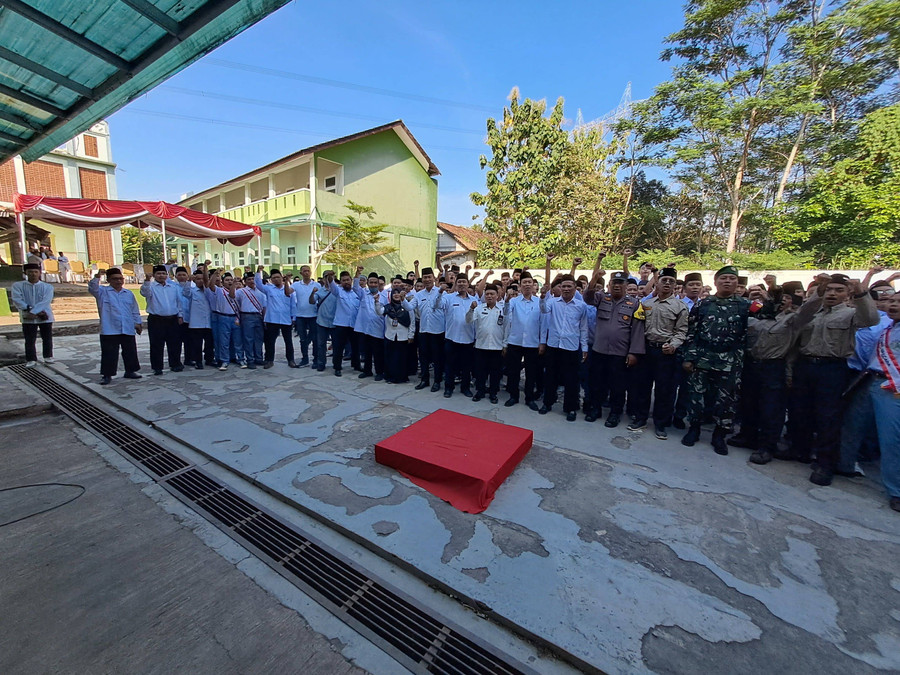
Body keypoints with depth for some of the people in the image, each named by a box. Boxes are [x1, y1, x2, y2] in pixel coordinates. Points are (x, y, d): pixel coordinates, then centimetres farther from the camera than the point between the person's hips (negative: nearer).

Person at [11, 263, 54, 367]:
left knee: (47, 338, 8)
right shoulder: (18, 286, 3)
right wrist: (29, 310, -17)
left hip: (46, 318, 0)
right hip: (27, 318, 0)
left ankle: (48, 356, 22)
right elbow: (17, 300, -7)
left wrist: (33, 312, -20)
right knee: (29, 340, 3)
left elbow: (45, 301, -11)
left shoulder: (48, 287, 1)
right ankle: (31, 360, 11)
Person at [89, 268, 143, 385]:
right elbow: (92, 288, -20)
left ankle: (130, 371, 23)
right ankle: (107, 375, 12)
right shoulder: (103, 292, 3)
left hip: (128, 330, 3)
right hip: (109, 331, -3)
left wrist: (138, 323, 13)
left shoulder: (129, 294, 13)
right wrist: (97, 277, -31)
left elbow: (135, 311, 16)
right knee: (109, 354, 1)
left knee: (130, 352, 10)